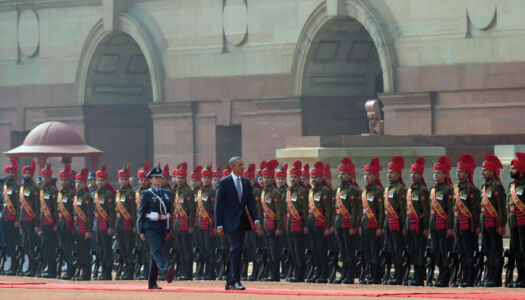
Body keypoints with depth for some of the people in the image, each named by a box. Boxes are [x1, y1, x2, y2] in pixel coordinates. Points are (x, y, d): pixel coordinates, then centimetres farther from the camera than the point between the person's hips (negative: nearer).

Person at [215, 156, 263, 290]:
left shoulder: (246, 182, 11)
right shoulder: (224, 183, -6)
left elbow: (250, 203, 11)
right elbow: (218, 205, -7)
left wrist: (256, 220, -1)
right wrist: (219, 225, -11)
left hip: (242, 221, 6)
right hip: (230, 221, -6)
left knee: (236, 251, 8)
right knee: (236, 248, -17)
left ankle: (230, 282, 14)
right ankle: (235, 281, -16)